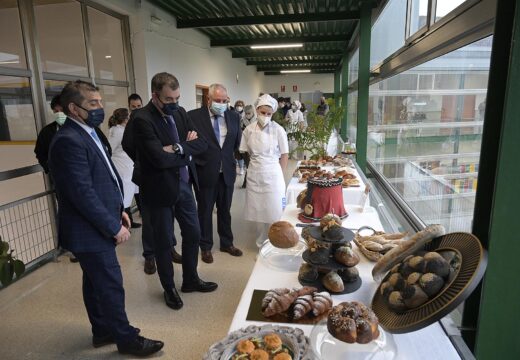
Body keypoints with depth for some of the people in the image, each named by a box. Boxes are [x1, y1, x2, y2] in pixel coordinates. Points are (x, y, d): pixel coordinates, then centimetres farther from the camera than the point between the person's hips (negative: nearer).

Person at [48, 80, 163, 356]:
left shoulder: (86, 133, 10)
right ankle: (126, 339, 20)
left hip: (96, 227, 10)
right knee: (111, 285, 3)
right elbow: (83, 194, -25)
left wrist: (117, 211, 13)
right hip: (90, 231, -10)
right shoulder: (69, 141, -22)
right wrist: (114, 227, -19)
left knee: (96, 283, 20)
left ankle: (102, 331, 37)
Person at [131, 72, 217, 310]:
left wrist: (178, 148, -20)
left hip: (184, 185, 7)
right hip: (160, 190, -6)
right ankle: (169, 288, 32)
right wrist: (187, 152, -13)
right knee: (163, 241, 10)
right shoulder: (142, 119, -18)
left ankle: (190, 280, 38)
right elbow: (160, 158, -28)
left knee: (193, 234, 17)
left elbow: (202, 143, -3)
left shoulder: (179, 112, 3)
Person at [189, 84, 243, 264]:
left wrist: (231, 159, 5)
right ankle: (206, 247, 29)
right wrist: (197, 161, -4)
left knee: (225, 210, 17)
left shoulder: (233, 116, 2)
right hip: (205, 172, -3)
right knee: (205, 211, 12)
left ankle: (227, 243, 35)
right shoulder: (194, 116, -10)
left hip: (227, 172, 3)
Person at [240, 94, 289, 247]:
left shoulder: (278, 130, -8)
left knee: (274, 213, 2)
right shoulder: (249, 130, 0)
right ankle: (261, 245, 29)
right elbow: (245, 152, 10)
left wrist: (278, 175, 0)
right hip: (255, 176, 3)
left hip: (272, 176, -3)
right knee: (259, 212, 12)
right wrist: (257, 165, 5)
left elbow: (284, 156, -2)